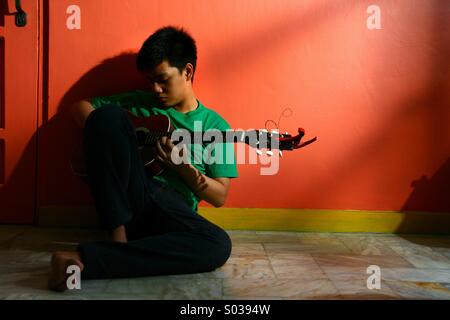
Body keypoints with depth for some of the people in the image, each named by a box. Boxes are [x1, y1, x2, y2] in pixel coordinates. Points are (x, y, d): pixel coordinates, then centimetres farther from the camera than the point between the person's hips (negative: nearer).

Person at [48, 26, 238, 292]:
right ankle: (118, 232, -23)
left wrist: (184, 168, -13)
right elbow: (81, 106, 18)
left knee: (219, 245, -34)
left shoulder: (216, 126, 9)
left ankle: (86, 259, -34)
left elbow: (220, 197, 5)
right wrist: (109, 136, -2)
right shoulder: (139, 103, 15)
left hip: (171, 209, 0)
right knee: (108, 114, -21)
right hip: (125, 194, 1)